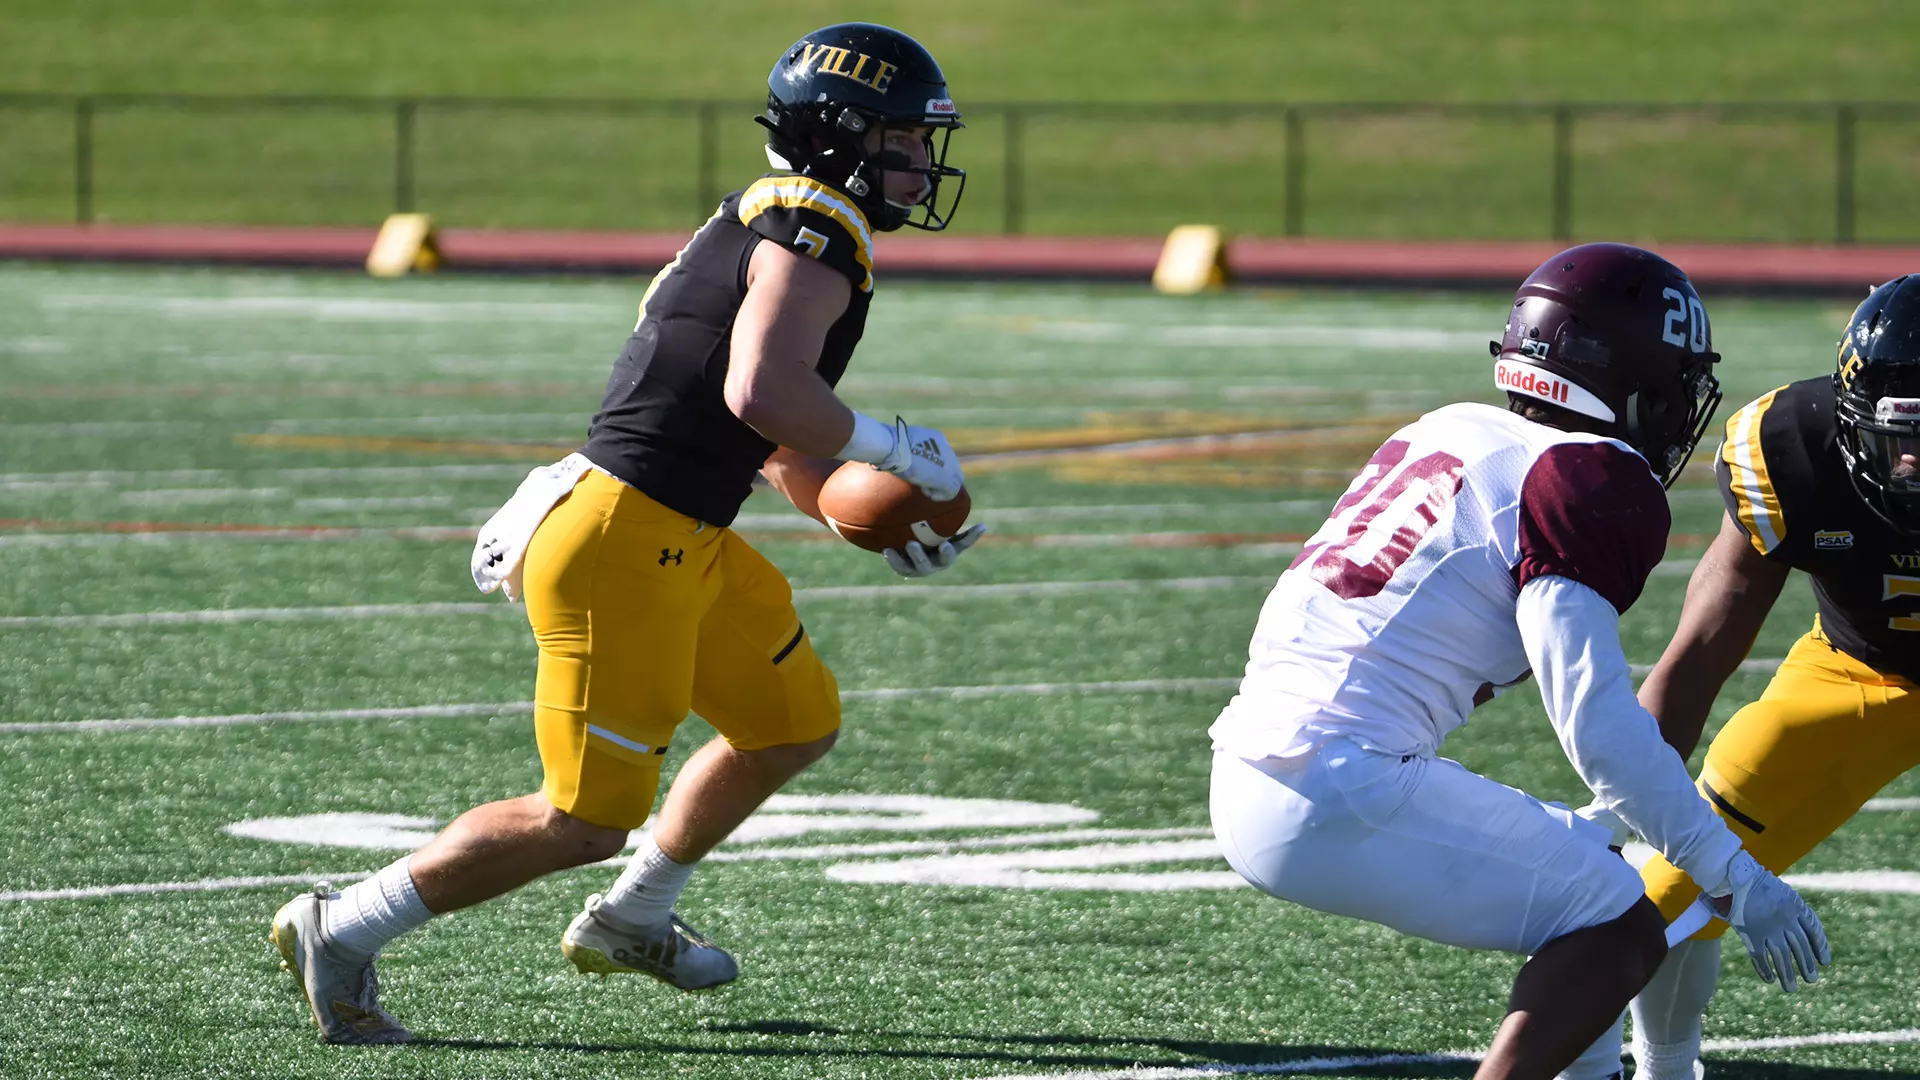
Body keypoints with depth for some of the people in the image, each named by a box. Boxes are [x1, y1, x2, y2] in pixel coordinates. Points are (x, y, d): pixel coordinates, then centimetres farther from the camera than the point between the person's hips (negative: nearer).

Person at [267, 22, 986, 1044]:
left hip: (683, 543, 11)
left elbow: (783, 450, 27)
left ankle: (631, 921, 37)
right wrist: (894, 451, -15)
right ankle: (341, 932, 3)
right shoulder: (814, 232, -13)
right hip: (623, 545, -11)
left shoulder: (775, 229, 19)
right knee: (587, 819, -5)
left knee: (795, 724, 24)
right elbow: (761, 393, -30)